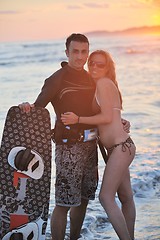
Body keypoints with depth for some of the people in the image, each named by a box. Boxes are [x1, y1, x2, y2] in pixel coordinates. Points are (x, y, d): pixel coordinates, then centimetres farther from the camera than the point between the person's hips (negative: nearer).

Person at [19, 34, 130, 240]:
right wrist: (27, 107, -40)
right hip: (69, 146, -7)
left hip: (89, 145, 7)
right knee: (64, 202, -6)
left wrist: (119, 121, 11)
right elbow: (38, 106, -19)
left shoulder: (89, 78, 14)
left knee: (83, 198, 16)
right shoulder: (58, 79, -8)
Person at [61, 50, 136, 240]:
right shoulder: (97, 86, 17)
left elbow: (107, 117, -16)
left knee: (106, 197, -10)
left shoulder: (103, 83, -10)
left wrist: (78, 119, -13)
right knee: (126, 198, 17)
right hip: (120, 147, 10)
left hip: (120, 147, -10)